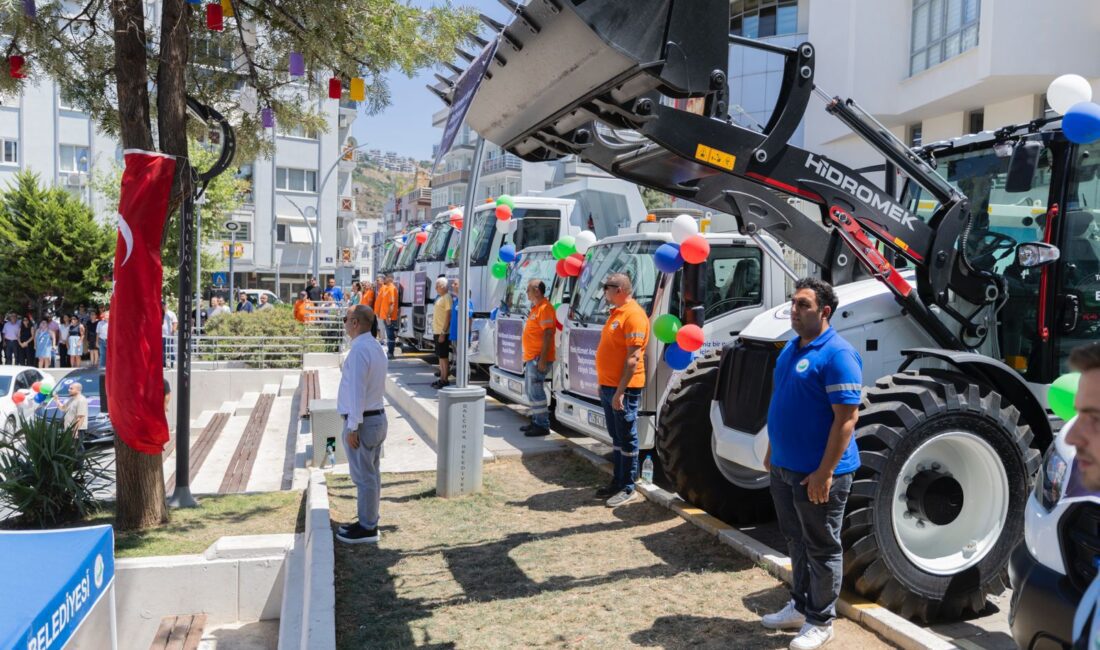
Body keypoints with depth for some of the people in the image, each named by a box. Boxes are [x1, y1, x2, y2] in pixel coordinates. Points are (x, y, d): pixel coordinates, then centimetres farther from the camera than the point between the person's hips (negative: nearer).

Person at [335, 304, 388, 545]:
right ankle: (368, 521, 27)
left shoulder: (359, 350, -20)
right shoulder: (376, 346, 10)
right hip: (377, 416, 10)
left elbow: (357, 390, -22)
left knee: (364, 477, 0)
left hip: (362, 421, -10)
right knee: (372, 474, 16)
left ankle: (367, 529, 8)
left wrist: (352, 427, -18)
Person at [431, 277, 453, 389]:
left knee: (443, 356, -5)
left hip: (442, 332, -9)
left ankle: (444, 380, 0)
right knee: (440, 356, 13)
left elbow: (448, 316, -19)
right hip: (437, 332, 9)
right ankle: (442, 378, 20)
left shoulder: (447, 298, -14)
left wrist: (443, 332, -21)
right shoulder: (440, 298, 15)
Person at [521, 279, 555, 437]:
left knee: (536, 391, -9)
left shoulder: (545, 308, -15)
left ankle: (543, 425, -2)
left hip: (538, 358, -11)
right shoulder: (535, 307, 17)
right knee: (530, 390, 16)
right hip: (531, 357, 11)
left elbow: (548, 334, -21)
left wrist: (542, 359, -24)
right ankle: (536, 421, 25)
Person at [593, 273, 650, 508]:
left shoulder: (633, 314, -15)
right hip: (608, 386, 9)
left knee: (627, 439, 0)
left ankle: (628, 488, 8)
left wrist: (620, 391, -23)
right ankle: (617, 482, 26)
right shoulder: (616, 312, 15)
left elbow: (633, 357, -21)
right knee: (616, 437, 16)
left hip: (623, 389, -9)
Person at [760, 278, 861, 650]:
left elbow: (847, 416, -21)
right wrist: (772, 451, 18)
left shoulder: (837, 354, -17)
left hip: (816, 473, -8)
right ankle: (800, 606, 35)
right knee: (796, 541, 20)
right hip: (784, 467, 8)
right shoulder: (791, 348, 10)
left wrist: (825, 472, -23)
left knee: (822, 548, 7)